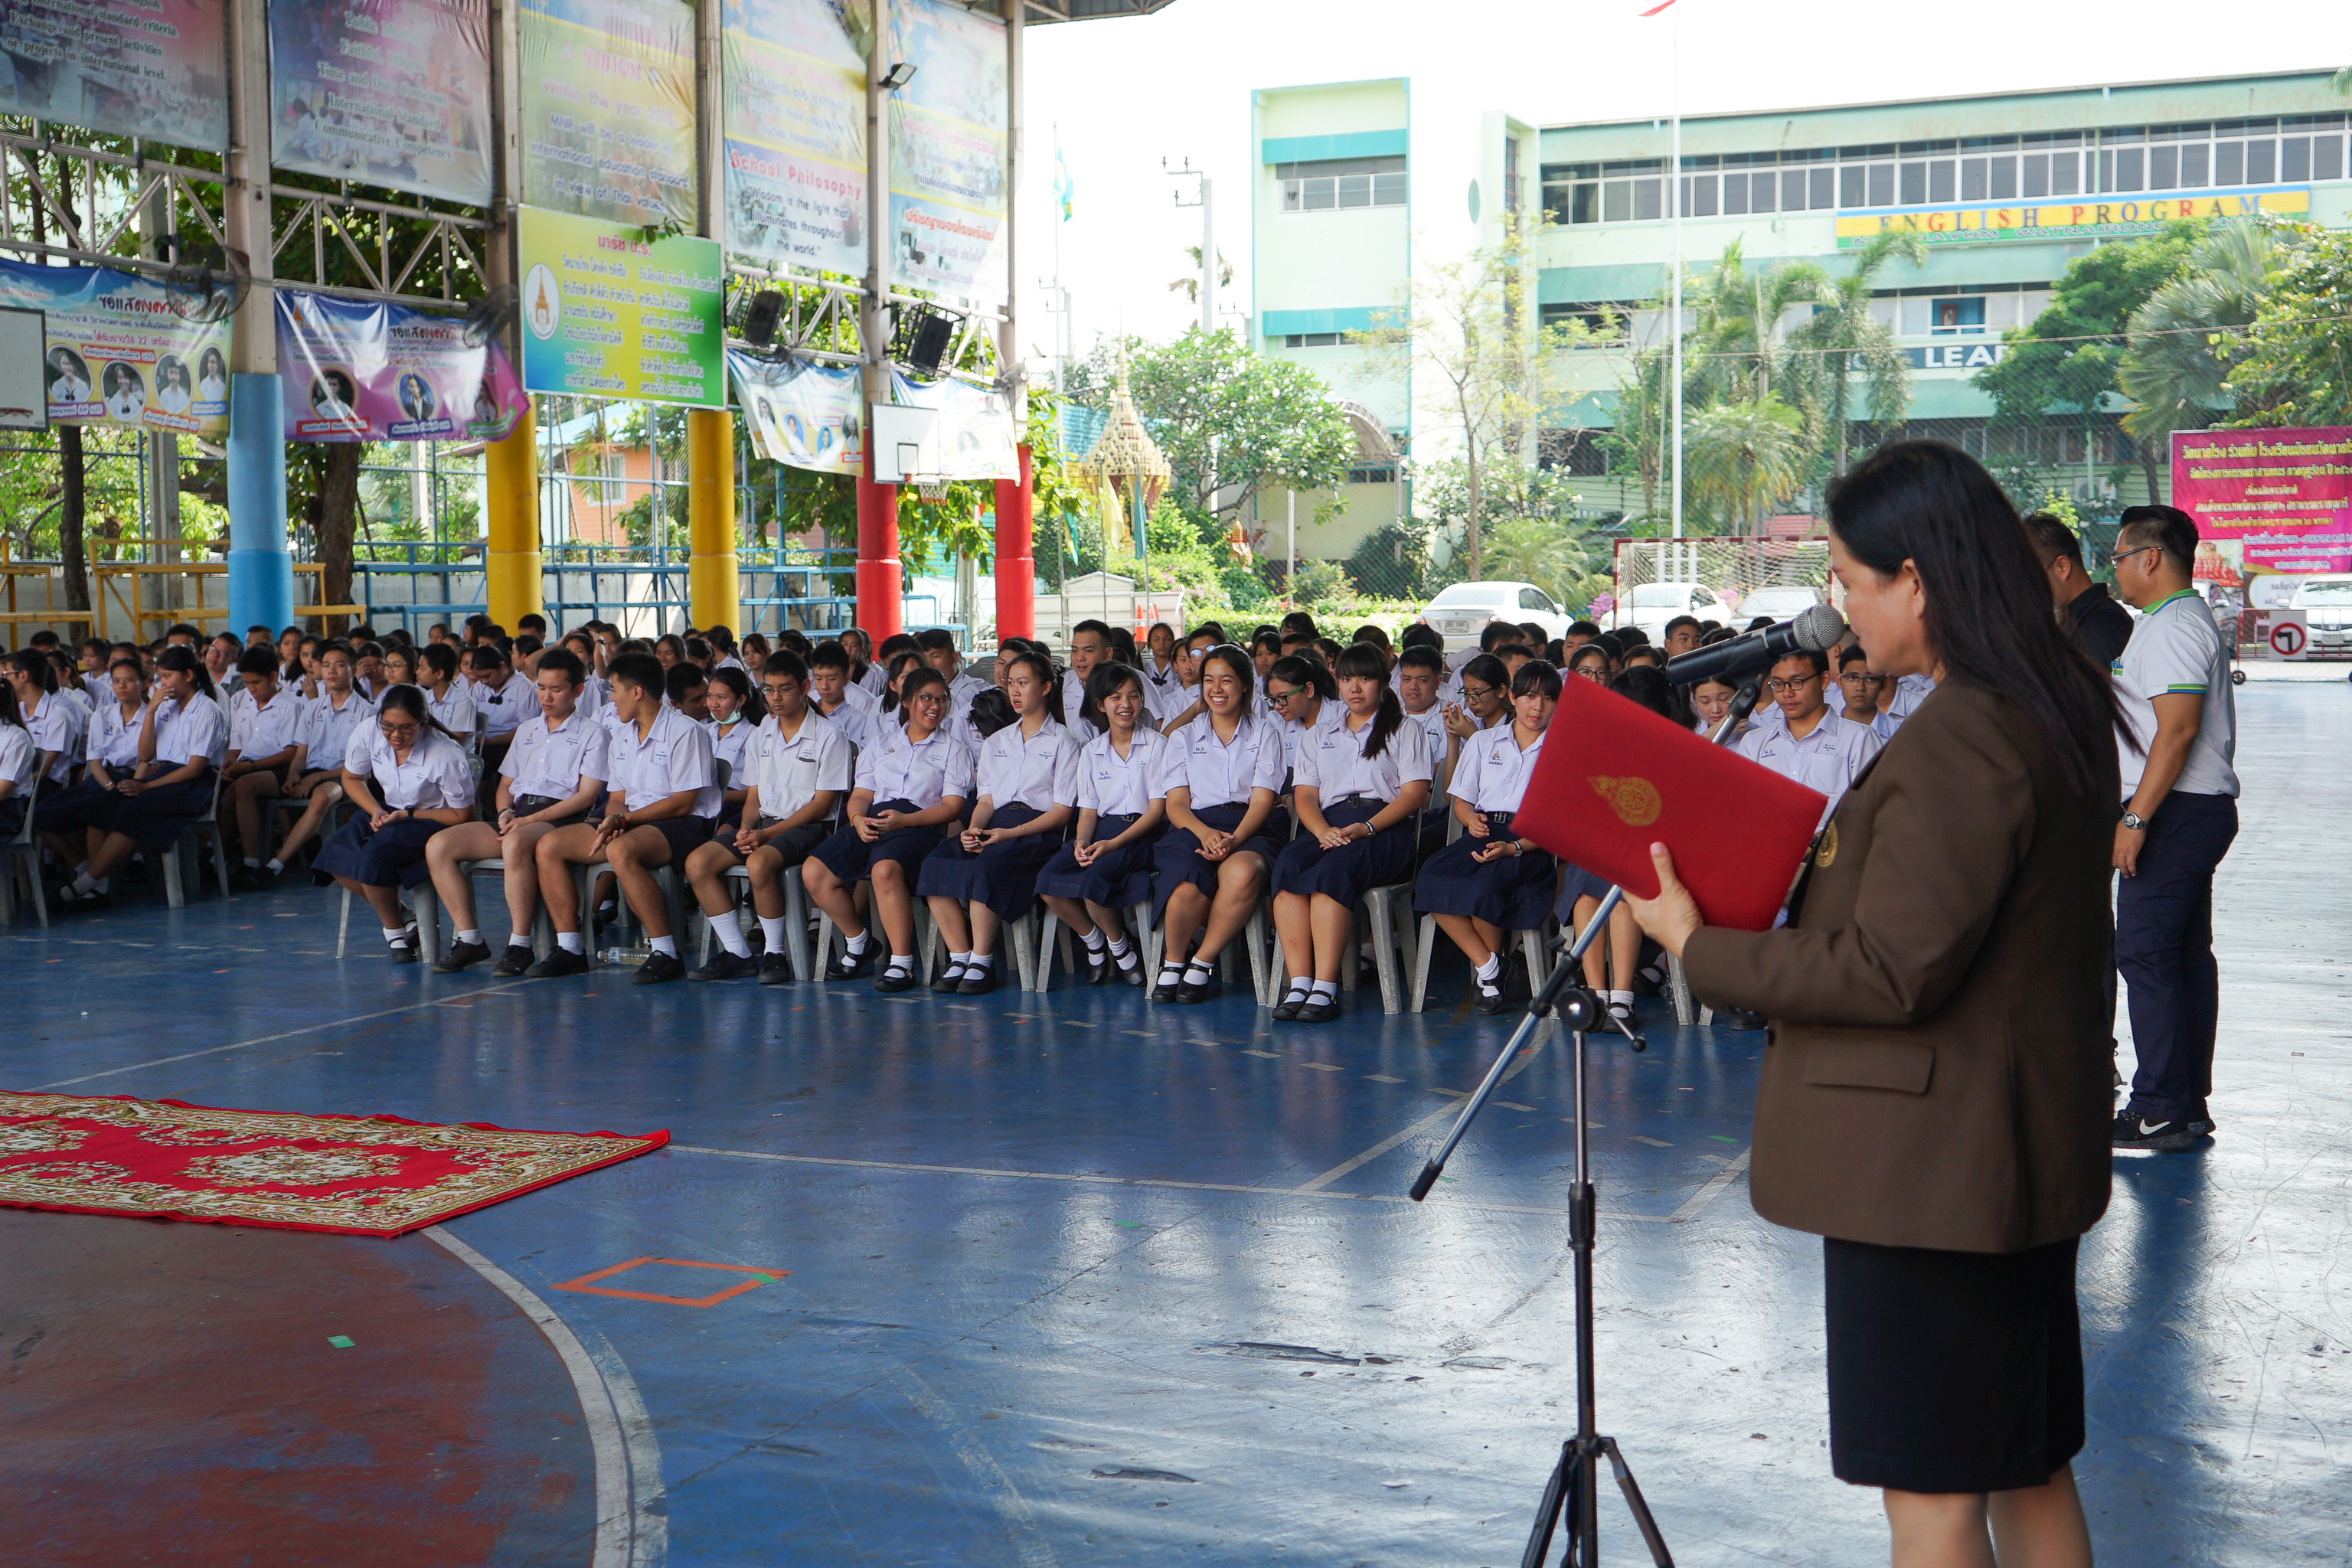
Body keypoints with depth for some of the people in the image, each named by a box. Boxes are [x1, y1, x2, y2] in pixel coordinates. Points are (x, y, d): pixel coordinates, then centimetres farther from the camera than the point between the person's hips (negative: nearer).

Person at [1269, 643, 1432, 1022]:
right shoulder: (1317, 738, 28)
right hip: (1327, 826, 3)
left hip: (1386, 829, -3)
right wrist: (1323, 831, -9)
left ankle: (1325, 988, -43)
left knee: (1334, 867, -36)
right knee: (1289, 862, -33)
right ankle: (1298, 984, -39)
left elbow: (1415, 793, 4)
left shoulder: (1406, 732, 18)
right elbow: (1304, 795, 14)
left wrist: (1366, 827, -13)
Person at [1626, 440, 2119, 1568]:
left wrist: (1698, 945, -14)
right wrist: (1828, 866, 10)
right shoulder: (2057, 707, 8)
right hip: (2022, 1155, 10)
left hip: (1931, 1168, -10)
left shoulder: (1959, 739, -23)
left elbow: (1889, 973, -23)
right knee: (2029, 1473, 20)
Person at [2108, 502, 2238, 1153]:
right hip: (2202, 807, 11)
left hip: (2175, 811, -11)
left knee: (2144, 953, -10)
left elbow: (2177, 729, -23)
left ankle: (2160, 1111, -8)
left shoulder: (2172, 628, -14)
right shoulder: (2189, 620, 20)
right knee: (2187, 956, 11)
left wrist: (2135, 818, -23)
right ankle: (2189, 1105, 16)